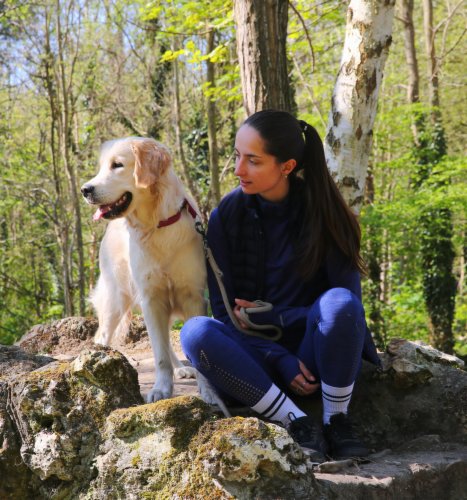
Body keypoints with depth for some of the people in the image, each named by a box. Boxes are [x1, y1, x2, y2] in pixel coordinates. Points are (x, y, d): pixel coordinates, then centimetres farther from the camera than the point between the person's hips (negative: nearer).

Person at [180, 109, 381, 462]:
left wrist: (269, 316, -12)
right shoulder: (227, 215, -3)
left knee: (338, 302, -33)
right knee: (195, 333, -29)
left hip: (314, 352, -1)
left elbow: (347, 303, -7)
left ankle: (337, 422, -15)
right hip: (260, 354, 2)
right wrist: (281, 361, -16)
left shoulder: (324, 212, -7)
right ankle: (299, 424, -24)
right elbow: (224, 308, -2)